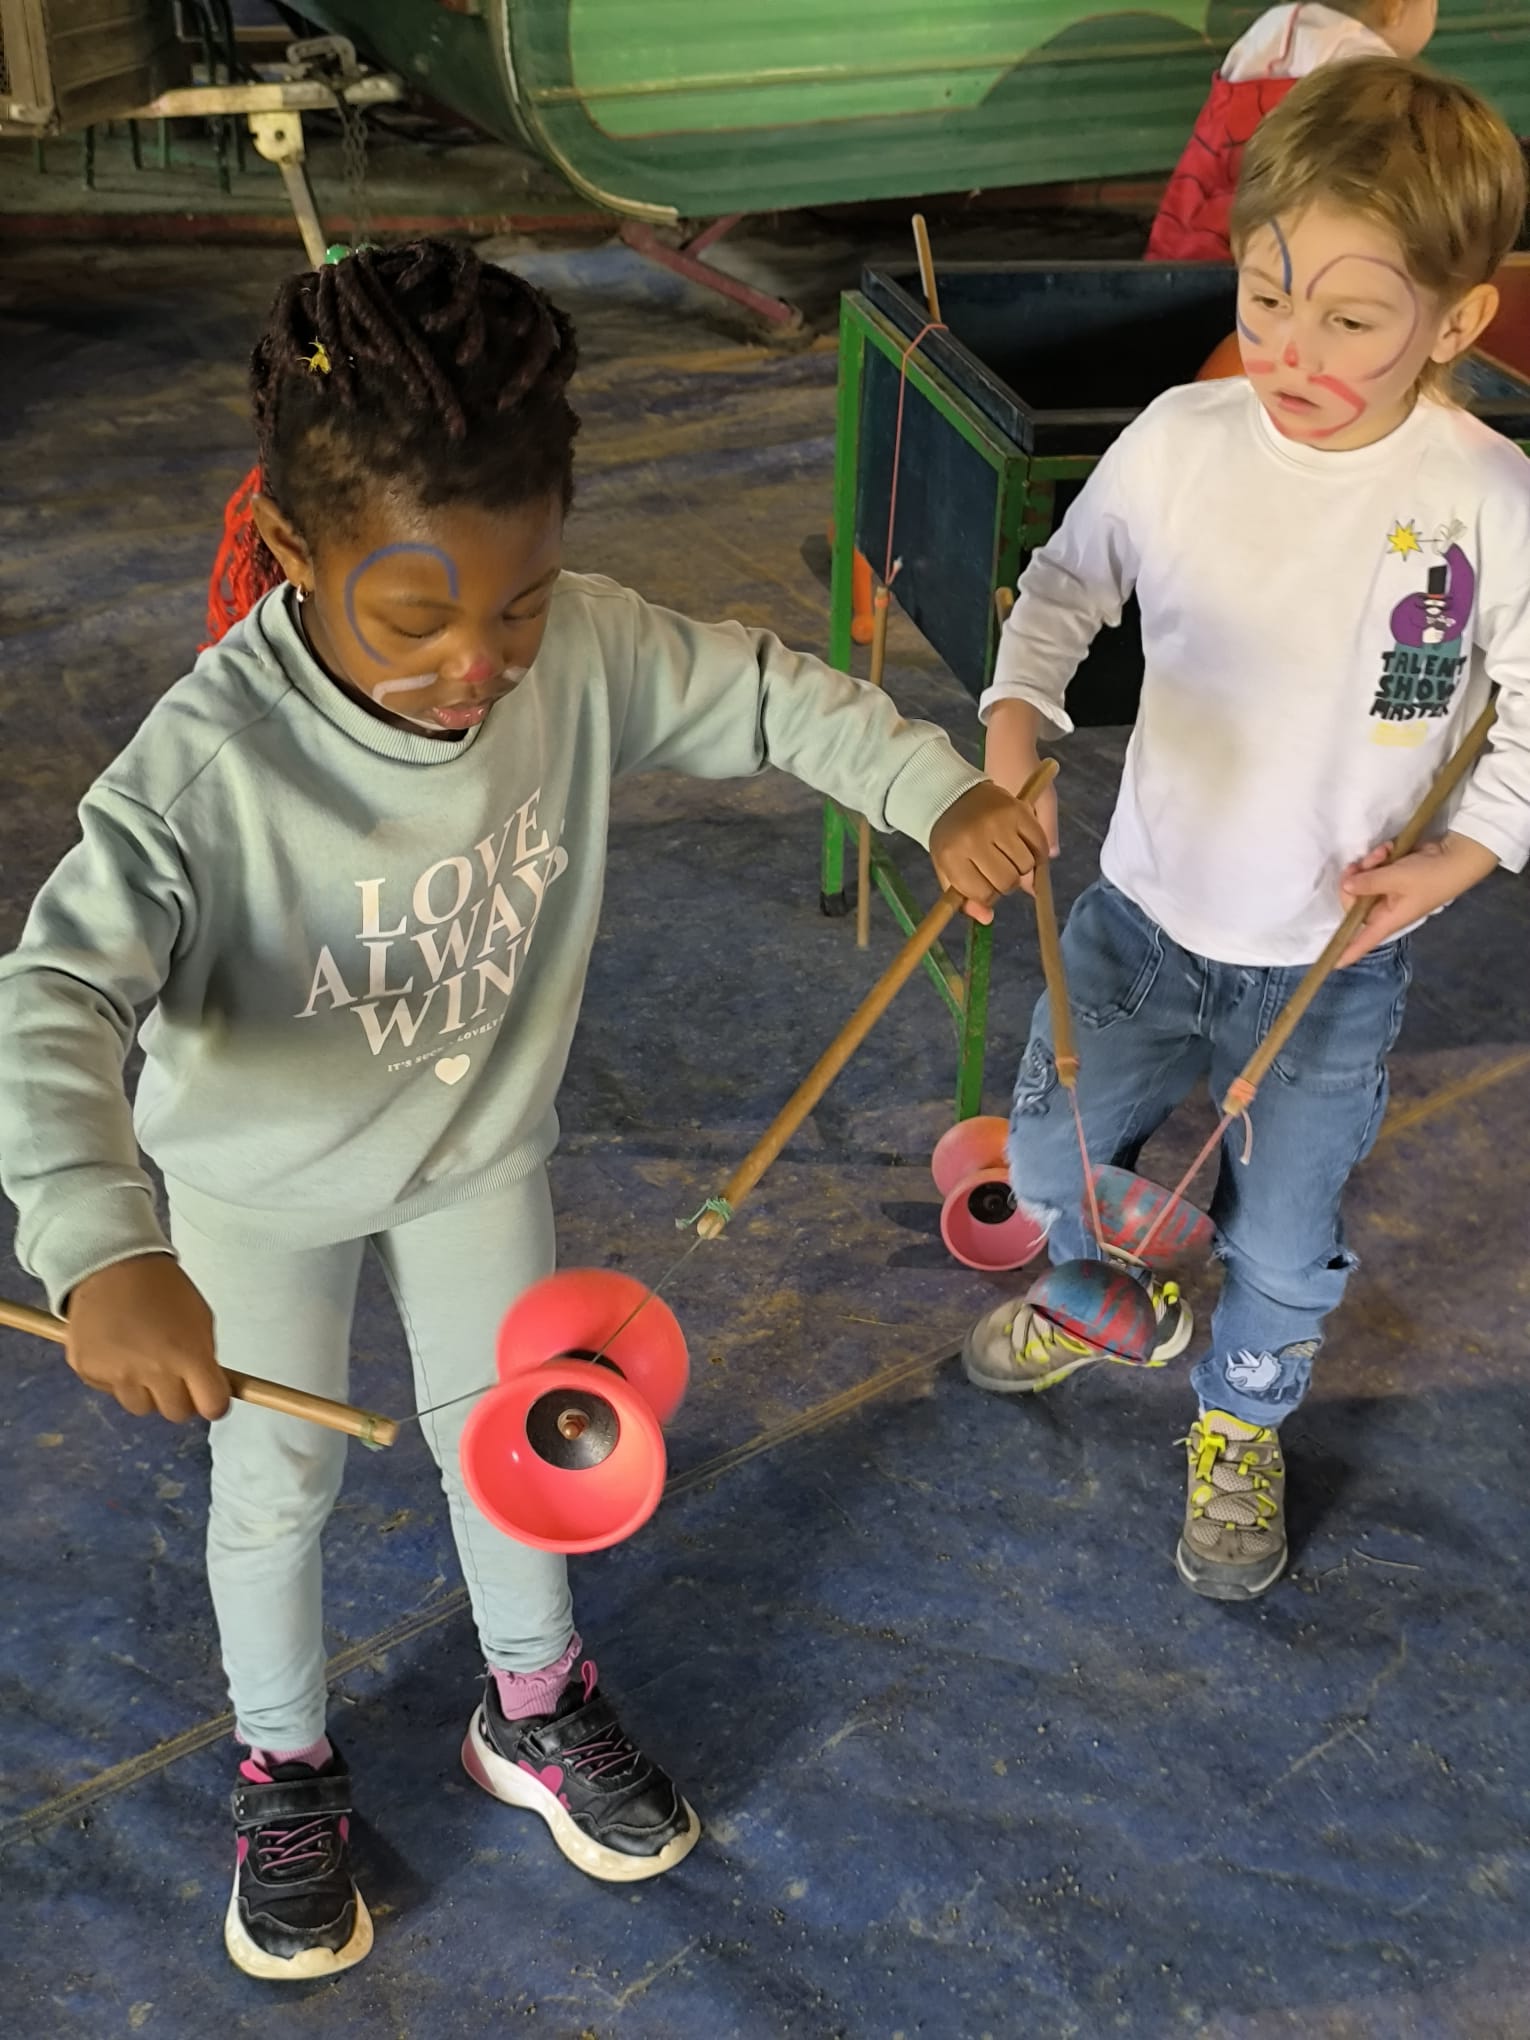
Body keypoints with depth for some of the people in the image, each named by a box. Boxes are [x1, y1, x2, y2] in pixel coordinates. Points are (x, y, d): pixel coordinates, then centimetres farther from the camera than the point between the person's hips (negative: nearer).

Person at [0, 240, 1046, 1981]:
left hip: (481, 1138, 3)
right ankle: (283, 1773, 45)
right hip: (260, 1182, -3)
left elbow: (763, 696, -8)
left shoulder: (585, 648, -25)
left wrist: (940, 793, -19)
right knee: (277, 1477, 17)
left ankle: (533, 1710, 50)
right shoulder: (209, 764, -37)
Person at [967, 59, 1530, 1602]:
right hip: (1140, 914, 3)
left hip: (1330, 969, -2)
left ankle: (1241, 1429, 47)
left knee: (1279, 1244, 14)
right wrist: (1013, 736, -11)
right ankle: (1120, 1298, 56)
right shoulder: (1179, 441, -14)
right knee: (1051, 1155, 21)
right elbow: (1066, 586, 3)